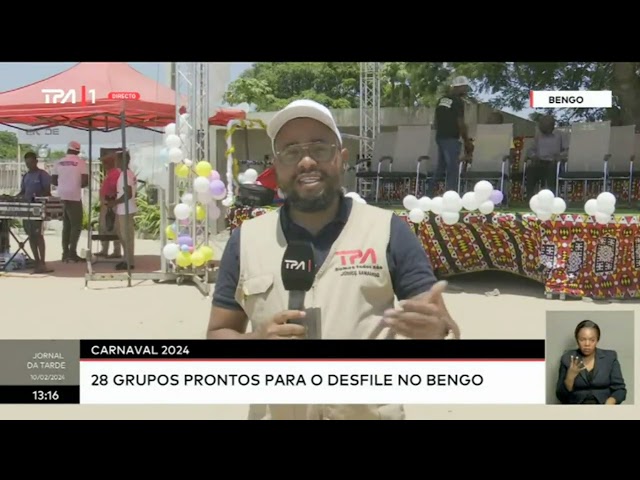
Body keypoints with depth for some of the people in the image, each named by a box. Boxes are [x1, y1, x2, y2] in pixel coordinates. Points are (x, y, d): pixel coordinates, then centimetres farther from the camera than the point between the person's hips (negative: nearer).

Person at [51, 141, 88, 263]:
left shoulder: (60, 162, 7)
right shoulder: (80, 162, -6)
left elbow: (53, 180, 9)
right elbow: (85, 181, -14)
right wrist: (79, 185, 6)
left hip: (62, 196, 5)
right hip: (74, 197, -5)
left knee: (66, 225, 13)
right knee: (76, 225, 2)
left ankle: (65, 253, 12)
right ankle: (72, 252, -6)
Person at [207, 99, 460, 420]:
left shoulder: (389, 232, -5)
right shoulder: (246, 240, -1)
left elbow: (439, 325, -5)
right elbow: (218, 333, 5)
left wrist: (435, 330, -28)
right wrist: (256, 341, -16)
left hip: (373, 413, -1)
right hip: (275, 413, 1)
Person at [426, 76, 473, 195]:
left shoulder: (441, 100, 14)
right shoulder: (458, 102, -11)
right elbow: (461, 124, -13)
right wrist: (467, 141, -4)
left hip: (440, 137, 8)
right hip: (451, 139, -8)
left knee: (440, 168, 16)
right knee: (453, 170, -5)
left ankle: (429, 194, 16)